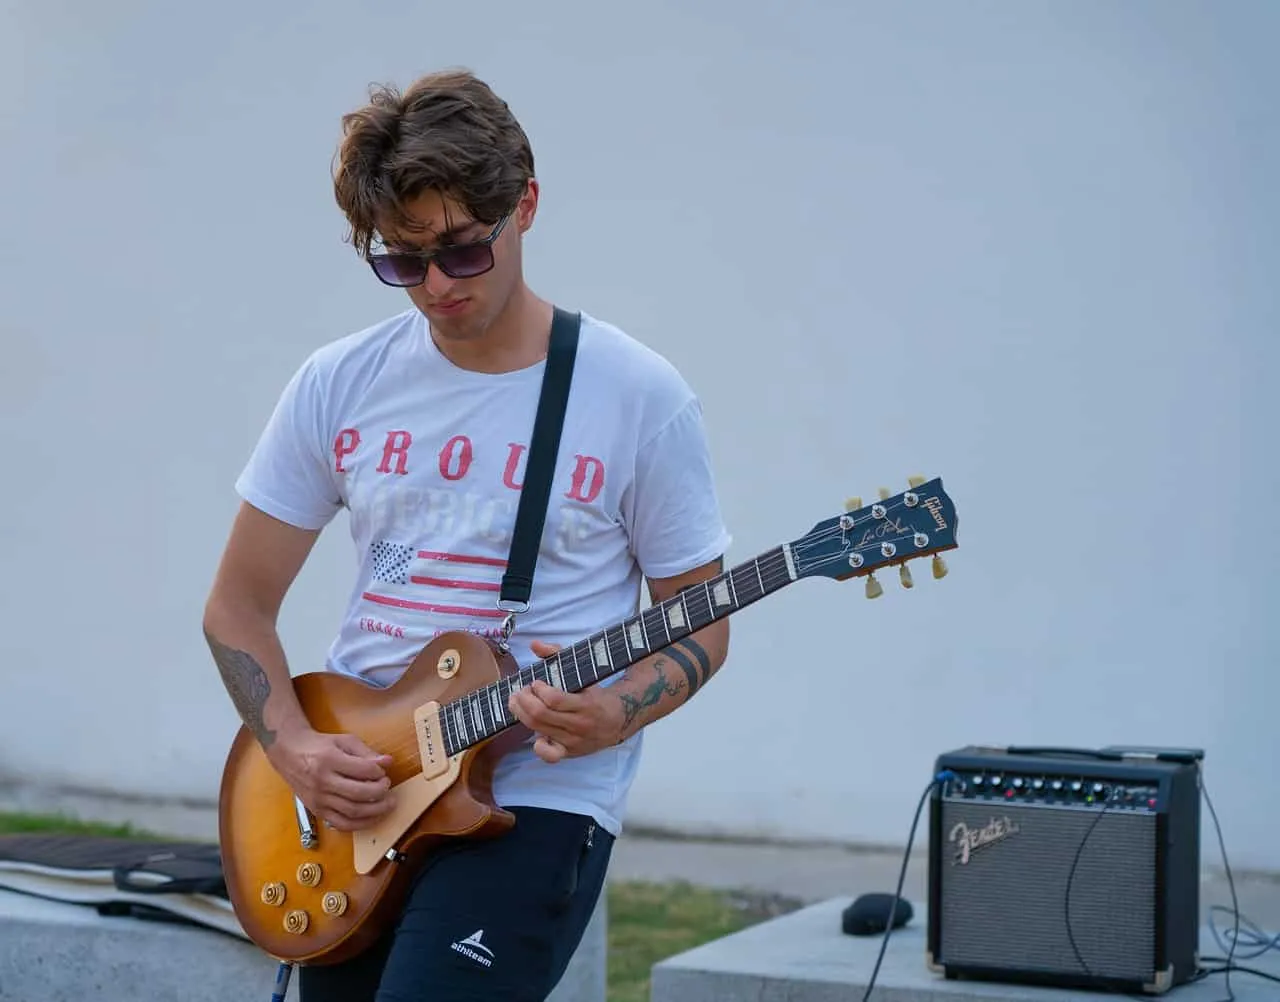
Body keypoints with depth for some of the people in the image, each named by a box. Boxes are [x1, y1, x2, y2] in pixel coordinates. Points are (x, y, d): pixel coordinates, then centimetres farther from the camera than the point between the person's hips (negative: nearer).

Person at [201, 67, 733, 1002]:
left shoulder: (639, 398, -6)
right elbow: (240, 604, 9)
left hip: (533, 801, -4)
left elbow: (699, 627, 1)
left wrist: (617, 713, -20)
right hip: (349, 795, 5)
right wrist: (294, 746, -8)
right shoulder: (338, 386, 3)